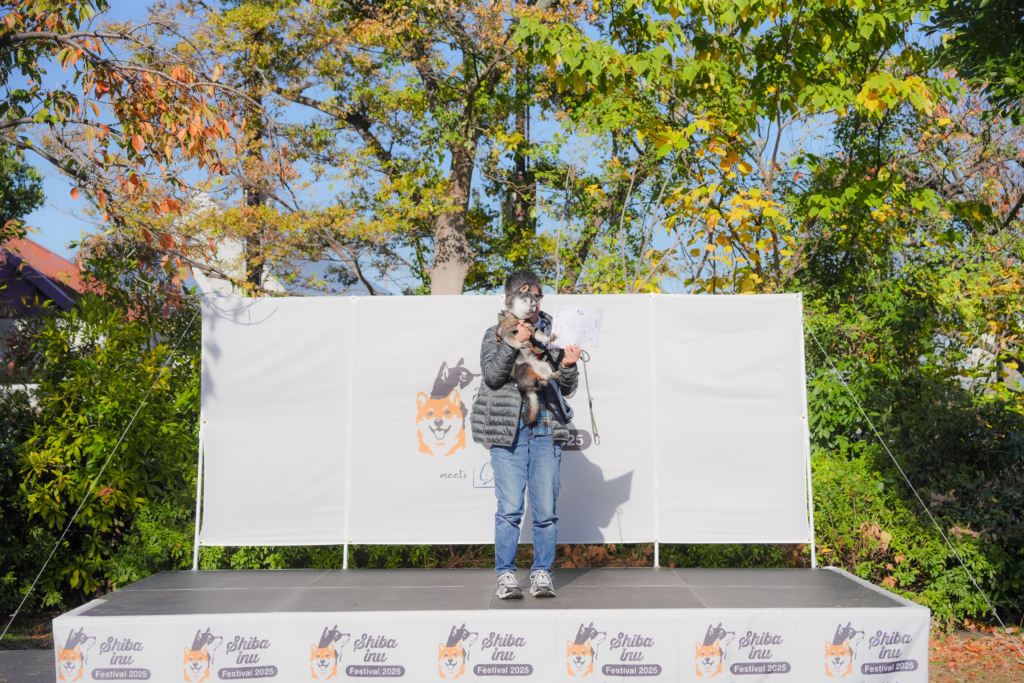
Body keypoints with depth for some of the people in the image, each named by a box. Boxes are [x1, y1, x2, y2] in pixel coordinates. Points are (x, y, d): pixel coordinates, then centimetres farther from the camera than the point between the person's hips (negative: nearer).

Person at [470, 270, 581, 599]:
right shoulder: (496, 334, 8)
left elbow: (567, 389, 11)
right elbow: (492, 374, -9)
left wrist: (567, 367, -9)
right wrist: (514, 341, -19)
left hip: (547, 431, 2)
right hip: (508, 432, -2)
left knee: (546, 508, 1)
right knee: (509, 508, -4)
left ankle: (542, 574, 13)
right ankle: (505, 574, 8)